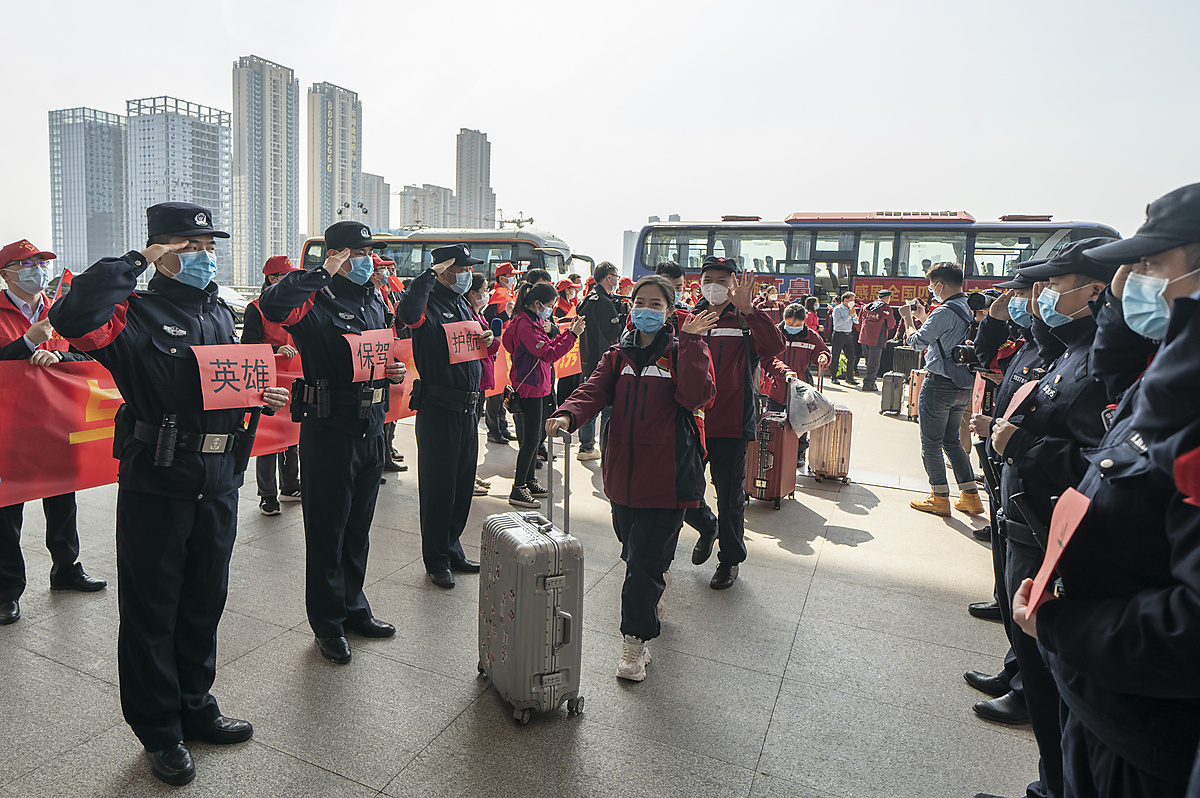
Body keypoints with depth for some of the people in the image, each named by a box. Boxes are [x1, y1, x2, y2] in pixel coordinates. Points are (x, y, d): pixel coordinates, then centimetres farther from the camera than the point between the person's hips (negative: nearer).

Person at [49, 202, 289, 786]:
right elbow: (74, 320, -30)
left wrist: (259, 395, 5)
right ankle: (159, 731, 25)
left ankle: (195, 706, 36)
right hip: (157, 481, -6)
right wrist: (135, 263, -20)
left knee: (205, 599, 17)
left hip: (219, 477, 7)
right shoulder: (138, 312, -9)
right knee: (152, 607, 7)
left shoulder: (221, 313, 14)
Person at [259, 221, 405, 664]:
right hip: (329, 428, -7)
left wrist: (396, 371, 2)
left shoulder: (375, 299, 13)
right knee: (327, 528, 5)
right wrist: (324, 273, -23)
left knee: (359, 525, 18)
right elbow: (271, 304, -33)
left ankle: (353, 606, 34)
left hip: (372, 426, 7)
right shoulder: (318, 301, -11)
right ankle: (327, 623, 21)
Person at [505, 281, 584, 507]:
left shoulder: (532, 321, 14)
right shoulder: (525, 324, -18)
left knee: (533, 437, 15)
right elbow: (549, 354, -23)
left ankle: (528, 481, 25)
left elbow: (549, 346, 16)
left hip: (537, 386, 10)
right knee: (531, 438, -7)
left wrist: (568, 332, 6)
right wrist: (572, 334, -22)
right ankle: (518, 490, 0)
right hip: (530, 387, -10)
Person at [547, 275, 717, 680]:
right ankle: (651, 610, 43)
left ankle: (635, 639, 11)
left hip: (666, 476, -5)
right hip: (624, 474, 5)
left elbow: (697, 396, -19)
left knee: (646, 560, -3)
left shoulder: (684, 351, -1)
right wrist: (568, 415, -24)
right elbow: (594, 390, -4)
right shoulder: (619, 354, 12)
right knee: (635, 553, 19)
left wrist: (690, 342, -20)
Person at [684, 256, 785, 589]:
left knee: (730, 497, 6)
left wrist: (747, 309, -29)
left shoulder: (745, 322, -1)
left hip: (731, 425, -3)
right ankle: (707, 528, 41)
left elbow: (774, 346, -21)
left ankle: (730, 559, 28)